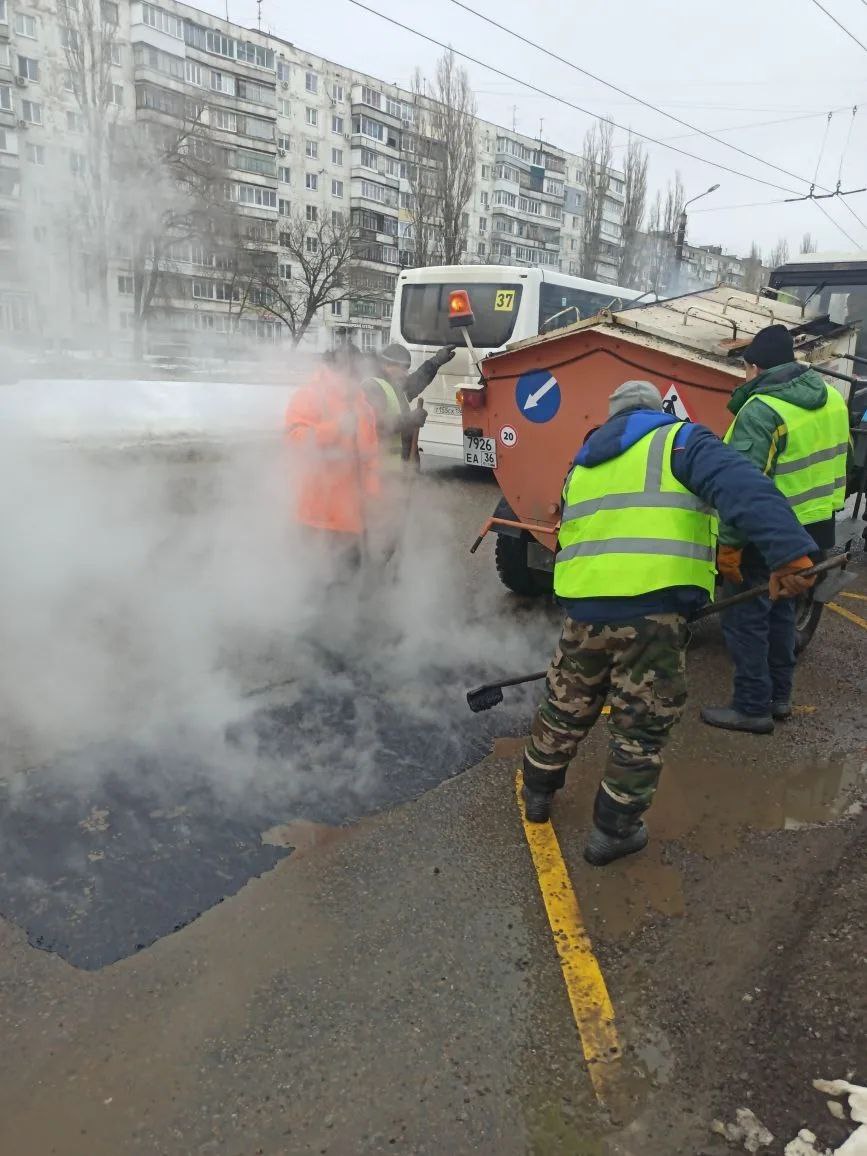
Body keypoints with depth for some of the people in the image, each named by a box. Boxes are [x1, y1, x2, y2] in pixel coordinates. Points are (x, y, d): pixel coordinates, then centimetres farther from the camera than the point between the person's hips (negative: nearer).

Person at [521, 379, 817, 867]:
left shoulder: (584, 465, 25)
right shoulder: (680, 440, 5)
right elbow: (744, 489, -14)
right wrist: (790, 553, -22)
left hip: (585, 609, 6)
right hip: (652, 611, -5)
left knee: (565, 709, 24)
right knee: (642, 728, 11)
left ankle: (539, 792, 42)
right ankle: (614, 831, 22)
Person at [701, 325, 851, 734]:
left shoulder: (761, 410, -21)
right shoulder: (830, 397, 7)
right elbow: (838, 456, 17)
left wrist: (728, 544, -23)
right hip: (816, 530, 9)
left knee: (745, 616, 3)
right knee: (780, 609, 21)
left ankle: (752, 707, 10)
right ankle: (778, 696, 31)